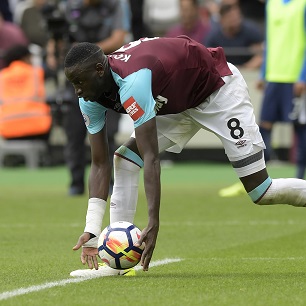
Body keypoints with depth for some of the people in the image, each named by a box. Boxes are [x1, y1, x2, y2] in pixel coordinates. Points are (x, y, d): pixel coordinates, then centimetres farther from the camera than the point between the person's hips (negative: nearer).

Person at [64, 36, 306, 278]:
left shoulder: (132, 82, -39)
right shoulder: (91, 101, -14)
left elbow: (150, 158, -41)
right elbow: (100, 164, -12)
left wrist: (153, 223, -43)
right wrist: (92, 231, -20)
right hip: (178, 103, 8)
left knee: (261, 192, -13)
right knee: (124, 160, -10)